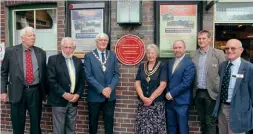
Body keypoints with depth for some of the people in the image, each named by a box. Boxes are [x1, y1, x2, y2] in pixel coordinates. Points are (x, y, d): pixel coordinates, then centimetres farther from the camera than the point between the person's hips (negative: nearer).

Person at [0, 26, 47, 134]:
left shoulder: (41, 53, 4)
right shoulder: (10, 51, -1)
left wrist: (44, 91, 11)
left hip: (36, 91, 2)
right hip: (17, 92, -1)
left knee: (36, 123, 13)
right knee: (18, 124, 11)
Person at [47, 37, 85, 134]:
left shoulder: (78, 61, 10)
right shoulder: (53, 59, -5)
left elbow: (82, 80, 9)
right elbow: (51, 80, -12)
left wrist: (78, 94, -5)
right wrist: (64, 94, -16)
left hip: (73, 101, 4)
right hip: (59, 100, -4)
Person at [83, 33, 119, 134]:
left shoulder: (112, 55, 6)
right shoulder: (89, 56, -3)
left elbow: (116, 74, 2)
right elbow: (88, 76, -11)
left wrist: (110, 88, -14)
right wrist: (101, 89, -17)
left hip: (110, 95, 2)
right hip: (94, 95, -2)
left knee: (109, 121, 12)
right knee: (93, 121, 14)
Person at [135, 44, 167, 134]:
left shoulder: (162, 66, -3)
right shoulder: (141, 66, 8)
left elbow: (162, 85, -10)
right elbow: (137, 83, 3)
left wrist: (151, 98, -13)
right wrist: (143, 97, -10)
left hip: (157, 103, -3)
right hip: (142, 103, 3)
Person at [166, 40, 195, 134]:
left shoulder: (189, 63, -10)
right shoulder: (170, 62, 11)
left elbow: (186, 83, -18)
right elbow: (167, 80, 11)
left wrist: (172, 93, -14)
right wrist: (167, 93, -4)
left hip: (181, 101, -6)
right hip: (169, 101, 6)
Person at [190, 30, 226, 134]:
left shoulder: (218, 53, -4)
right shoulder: (192, 55, 6)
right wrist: (192, 91, 5)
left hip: (211, 92, -3)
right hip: (197, 93, 4)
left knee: (210, 121, 5)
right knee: (202, 120, 17)